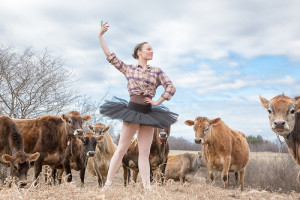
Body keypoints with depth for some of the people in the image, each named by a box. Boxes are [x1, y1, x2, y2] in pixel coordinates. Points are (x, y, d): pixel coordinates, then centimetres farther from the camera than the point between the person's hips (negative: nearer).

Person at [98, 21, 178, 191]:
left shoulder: (157, 71, 12)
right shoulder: (129, 69, 10)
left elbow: (171, 88, 7)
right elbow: (110, 56, 11)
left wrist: (157, 102, 0)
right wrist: (101, 36, 12)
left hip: (148, 113, 2)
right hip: (132, 109, -2)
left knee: (144, 153, 3)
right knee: (122, 148, -2)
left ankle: (147, 187, 3)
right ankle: (108, 183, 3)